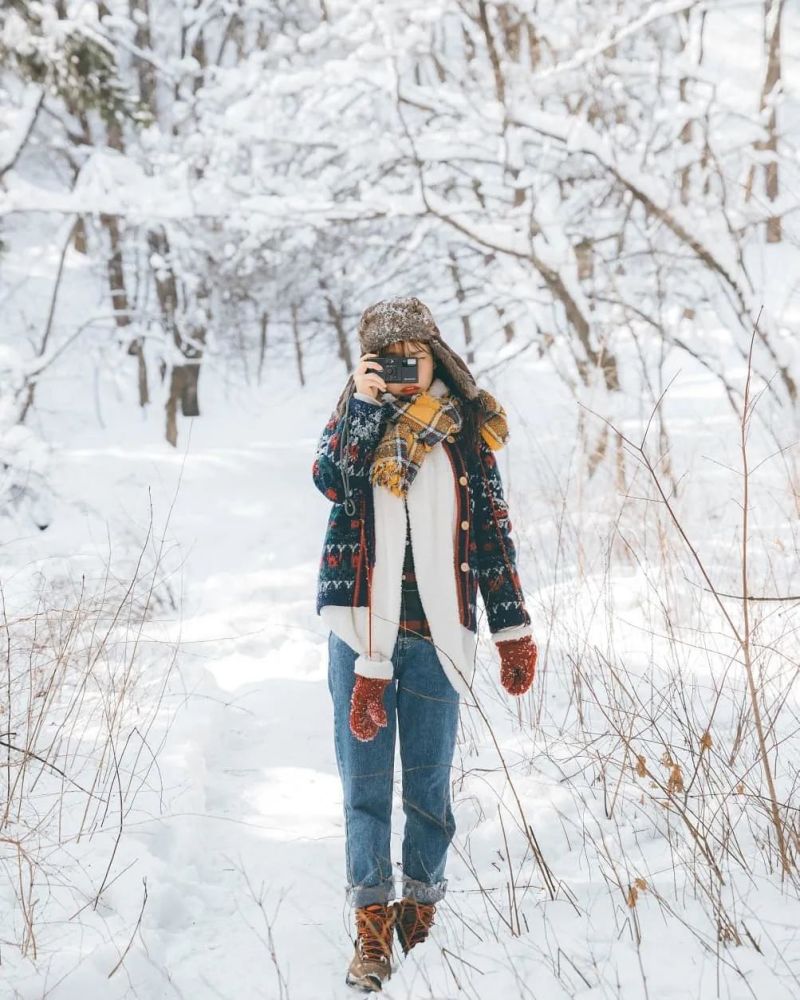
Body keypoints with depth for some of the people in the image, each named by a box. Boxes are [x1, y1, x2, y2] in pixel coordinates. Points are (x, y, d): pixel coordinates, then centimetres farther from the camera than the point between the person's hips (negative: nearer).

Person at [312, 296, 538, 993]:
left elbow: (492, 532, 9)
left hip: (436, 632, 0)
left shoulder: (467, 431, 7)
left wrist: (512, 625, 7)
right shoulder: (357, 415, 6)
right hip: (362, 622, 0)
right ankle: (372, 925, 1)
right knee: (366, 778, -1)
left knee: (429, 781, 6)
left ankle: (421, 911, 21)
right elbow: (330, 479, -15)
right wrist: (364, 403, -20)